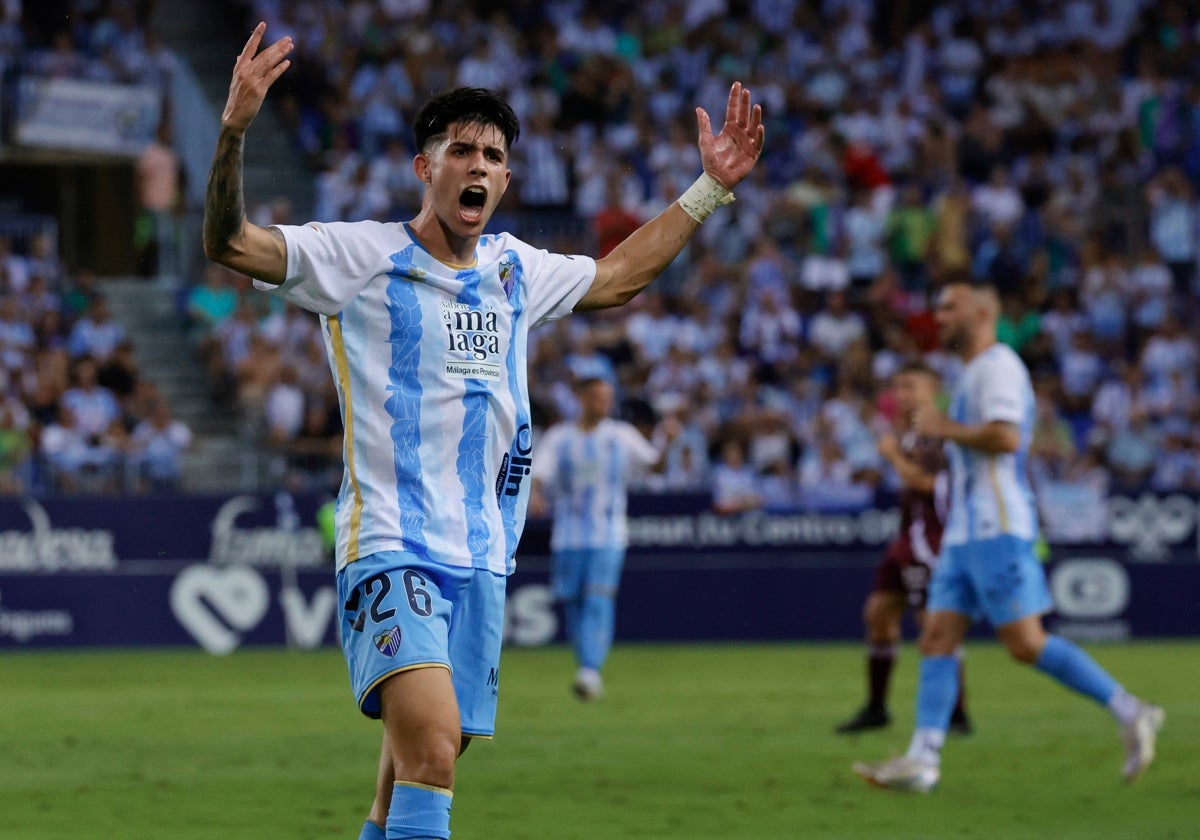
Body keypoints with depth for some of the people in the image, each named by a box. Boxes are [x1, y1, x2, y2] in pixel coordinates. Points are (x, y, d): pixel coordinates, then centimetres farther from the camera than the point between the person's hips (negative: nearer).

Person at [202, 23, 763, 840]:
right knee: (431, 747, -25)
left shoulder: (515, 268, 14)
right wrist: (235, 128, -29)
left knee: (422, 759, 9)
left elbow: (615, 277, 32)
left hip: (481, 558, 7)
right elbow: (230, 242, -14)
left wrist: (709, 188, 28)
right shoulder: (361, 255, -4)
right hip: (389, 549, -6)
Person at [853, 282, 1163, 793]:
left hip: (996, 530, -10)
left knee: (1026, 644, -12)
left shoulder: (998, 365, -9)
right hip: (965, 534, 10)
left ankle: (1130, 714, -5)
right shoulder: (975, 373, 22)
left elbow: (1005, 437, -23)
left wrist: (945, 428, -12)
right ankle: (922, 761, -4)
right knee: (937, 640, 1)